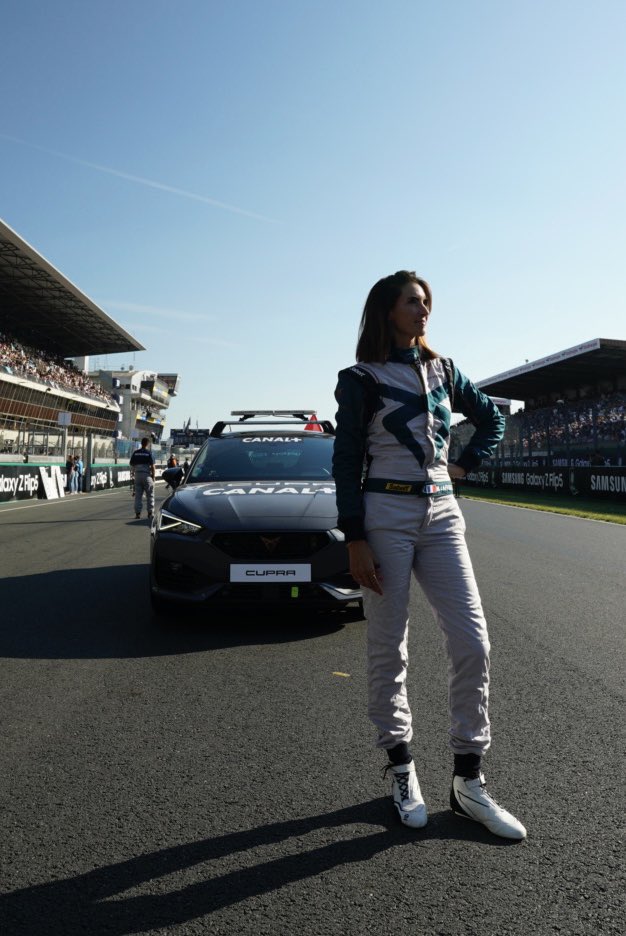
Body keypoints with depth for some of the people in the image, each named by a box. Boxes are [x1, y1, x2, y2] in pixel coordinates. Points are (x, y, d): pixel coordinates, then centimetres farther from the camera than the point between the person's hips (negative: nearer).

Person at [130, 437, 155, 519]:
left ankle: (137, 513, 4)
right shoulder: (149, 453, -6)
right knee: (150, 495, 3)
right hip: (147, 475, -4)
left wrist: (133, 473, 18)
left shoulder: (135, 452, 6)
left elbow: (132, 464, 7)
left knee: (138, 495, 6)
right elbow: (152, 466, -9)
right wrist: (153, 476, -2)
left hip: (137, 475, 4)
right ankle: (150, 513, 1)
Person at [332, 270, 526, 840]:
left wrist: (467, 465, 10)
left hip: (442, 514, 4)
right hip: (387, 513, -4)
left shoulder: (442, 370, 14)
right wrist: (355, 542, -10)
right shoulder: (361, 379, 1)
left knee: (472, 641, -3)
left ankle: (469, 781, 10)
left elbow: (492, 418, 26)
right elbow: (346, 462, -3)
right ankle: (401, 769, 21)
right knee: (388, 649, 2)